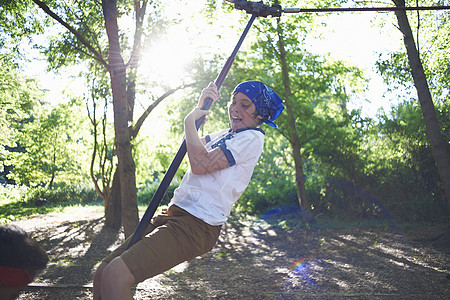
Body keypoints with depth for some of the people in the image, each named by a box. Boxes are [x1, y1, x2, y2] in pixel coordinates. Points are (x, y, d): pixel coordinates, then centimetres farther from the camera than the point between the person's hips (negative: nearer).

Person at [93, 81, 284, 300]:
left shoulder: (252, 138, -6)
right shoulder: (226, 134, 23)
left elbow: (200, 164, -17)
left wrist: (190, 120, -3)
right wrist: (200, 107, 14)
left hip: (196, 226, -9)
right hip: (172, 214, 9)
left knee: (115, 277, -24)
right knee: (102, 274, 4)